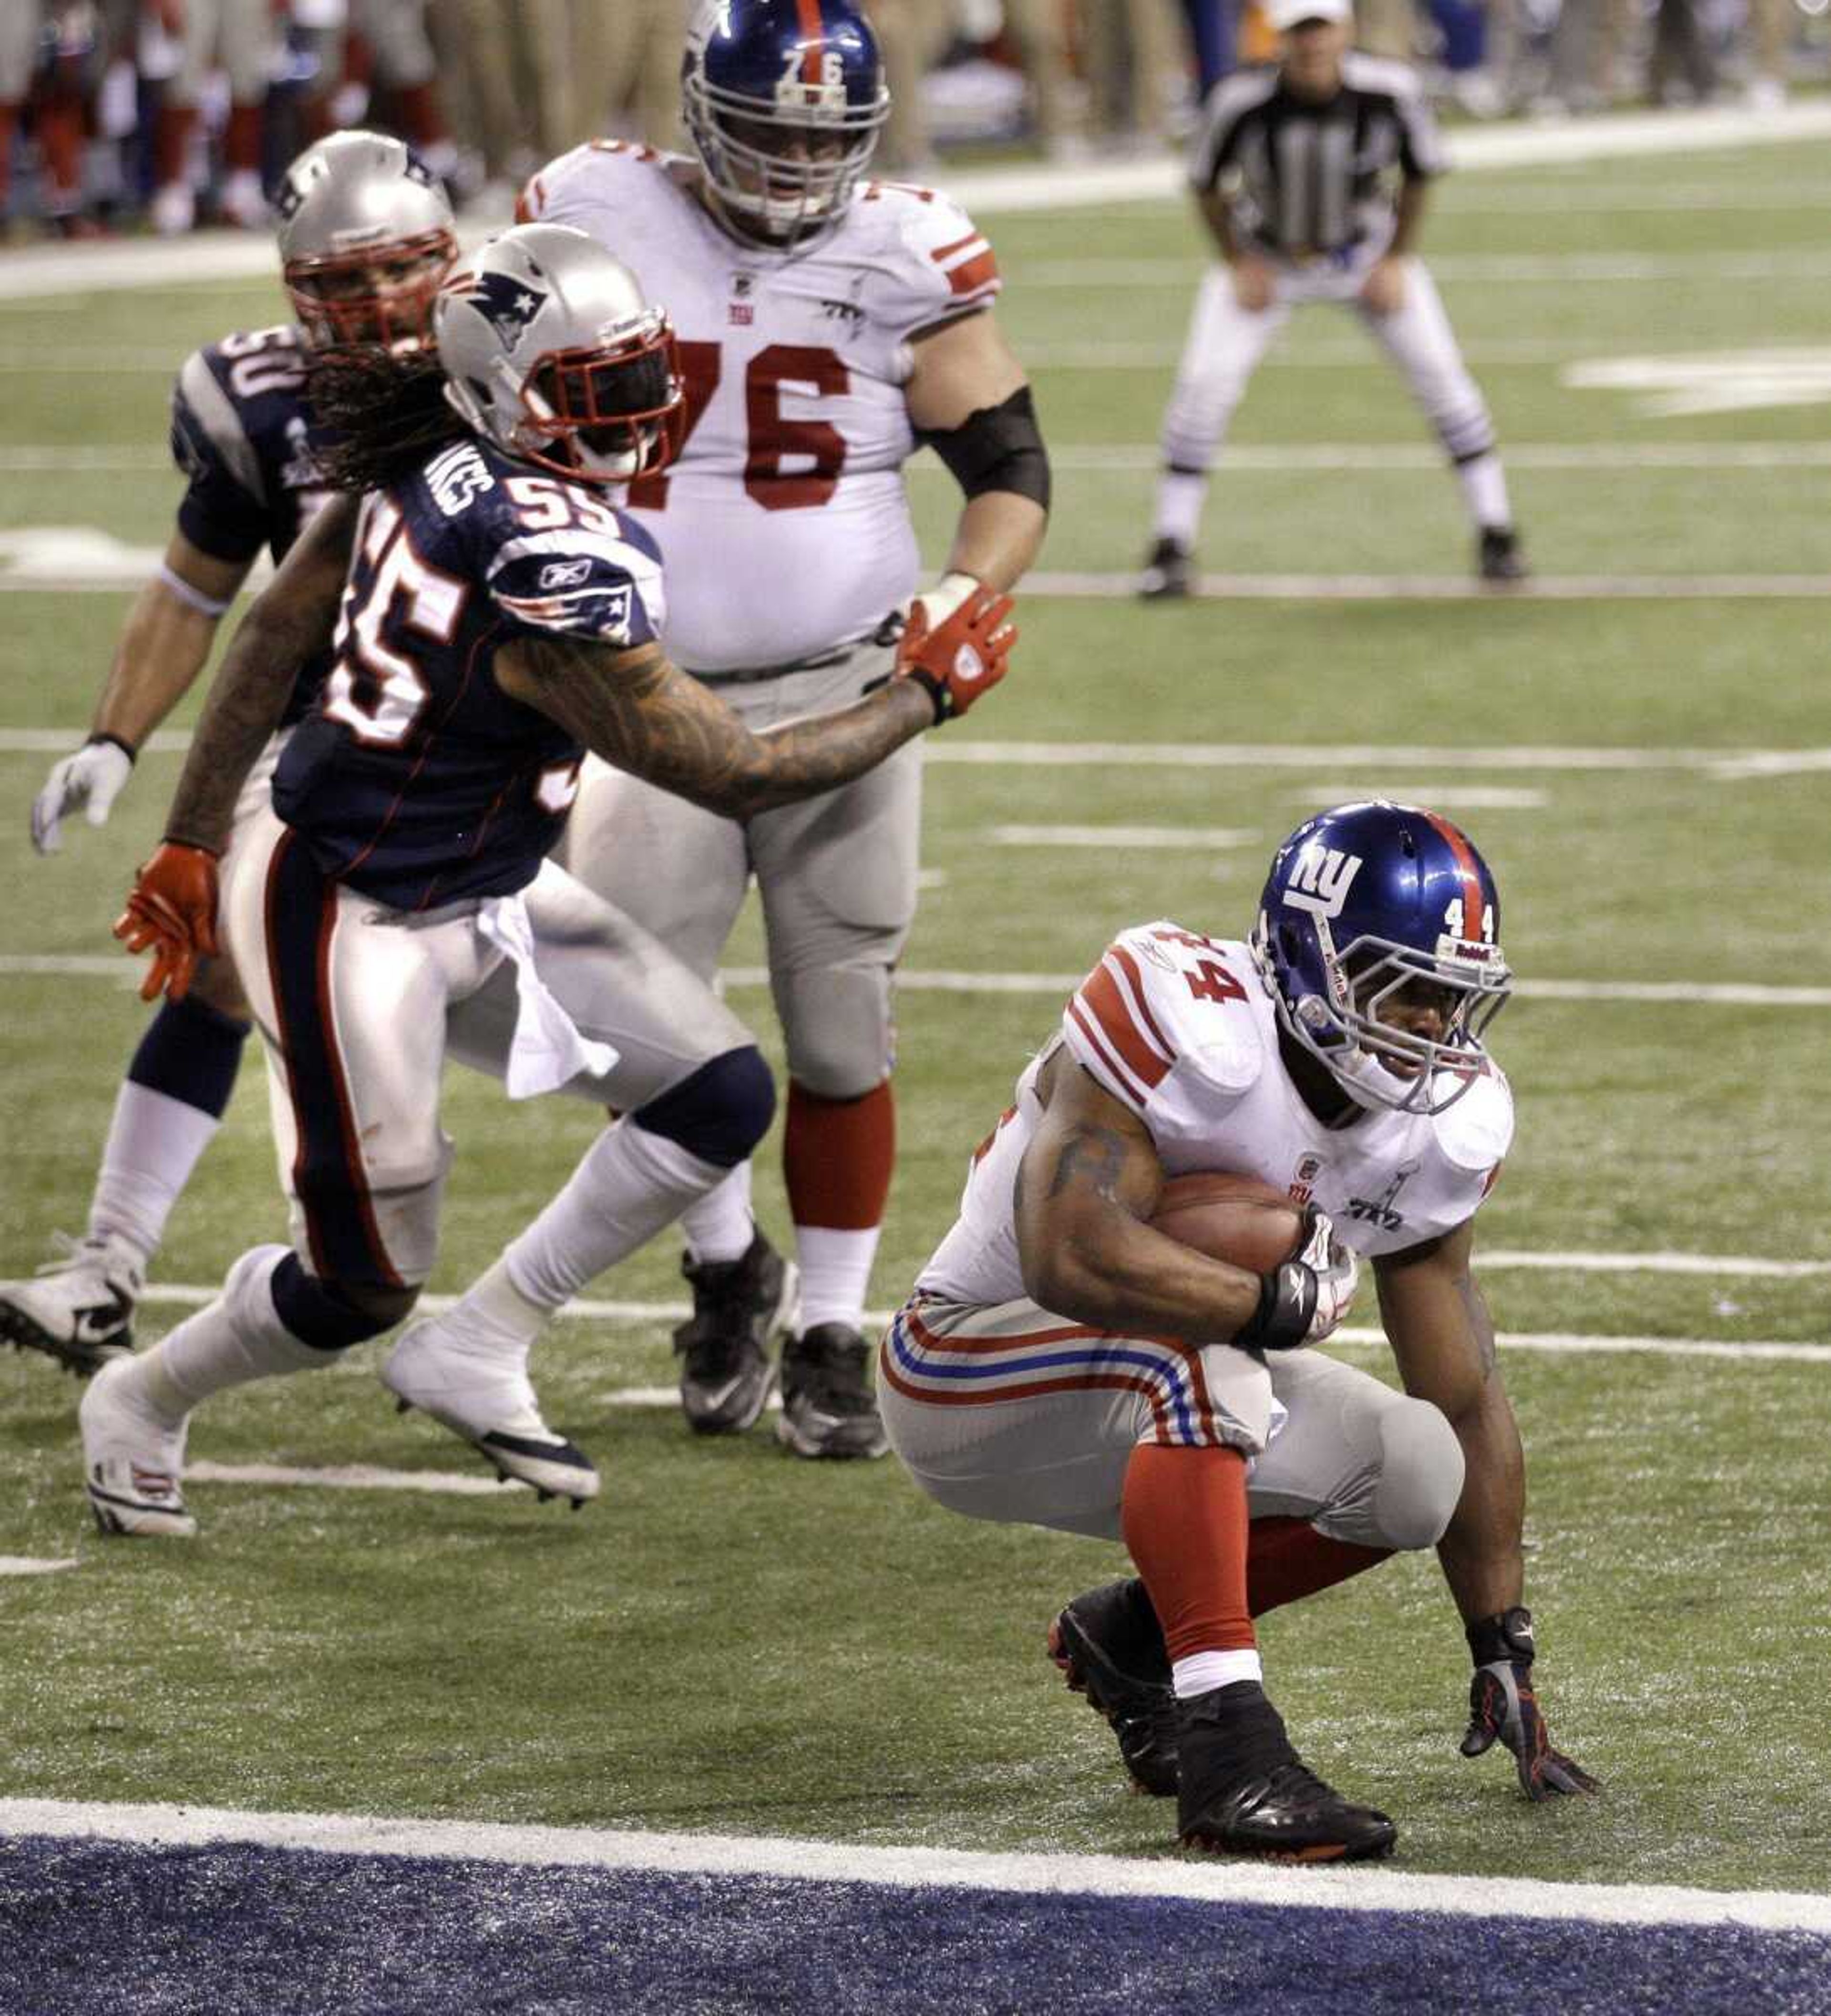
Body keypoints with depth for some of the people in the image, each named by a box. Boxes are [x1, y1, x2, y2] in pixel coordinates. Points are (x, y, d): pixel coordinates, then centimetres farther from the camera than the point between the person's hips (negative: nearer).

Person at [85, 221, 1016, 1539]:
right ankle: (144, 1405, 31)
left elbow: (275, 637, 6)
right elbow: (734, 774, -19)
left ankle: (476, 1357, 19)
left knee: (723, 1098, 6)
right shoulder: (557, 572, -30)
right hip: (351, 923, -10)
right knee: (365, 1287, 2)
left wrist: (196, 842, 16)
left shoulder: (428, 469, -4)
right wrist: (930, 695, -6)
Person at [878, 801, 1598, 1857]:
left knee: (1416, 1470, -11)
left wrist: (1505, 1653, 2)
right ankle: (1226, 1744, -38)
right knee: (1202, 1362, -36)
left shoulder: (1444, 1126, -7)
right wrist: (1287, 1302, -30)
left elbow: (1468, 1401, 1)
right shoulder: (1189, 1024, -29)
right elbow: (1071, 1257, -38)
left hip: (1162, 1403, 8)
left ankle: (1135, 1640, 10)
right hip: (973, 1374, -8)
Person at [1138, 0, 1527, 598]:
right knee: (1205, 383, -15)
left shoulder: (1389, 93, -26)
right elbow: (1207, 183, -9)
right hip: (1267, 260, -1)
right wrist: (1240, 265, -9)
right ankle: (1172, 545, -1)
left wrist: (1396, 261, -7)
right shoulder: (1243, 102, -29)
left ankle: (1496, 532, 5)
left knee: (1440, 373, -8)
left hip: (1364, 253, 1)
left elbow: (1418, 172, -5)